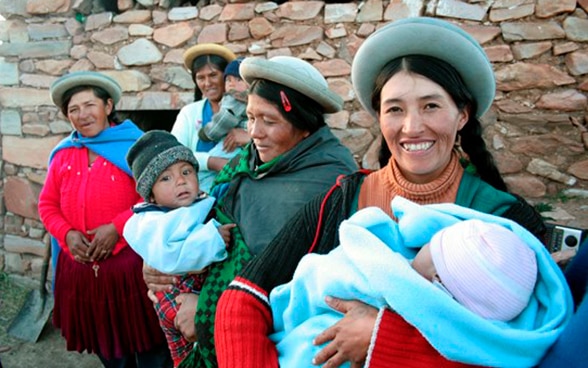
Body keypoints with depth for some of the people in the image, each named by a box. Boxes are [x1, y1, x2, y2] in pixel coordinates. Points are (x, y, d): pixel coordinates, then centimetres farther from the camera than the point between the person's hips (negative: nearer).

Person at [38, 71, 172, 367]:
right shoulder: (63, 154, 10)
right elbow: (48, 204, 12)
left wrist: (117, 227, -19)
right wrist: (67, 234, -6)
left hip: (130, 264, -4)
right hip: (81, 269, 5)